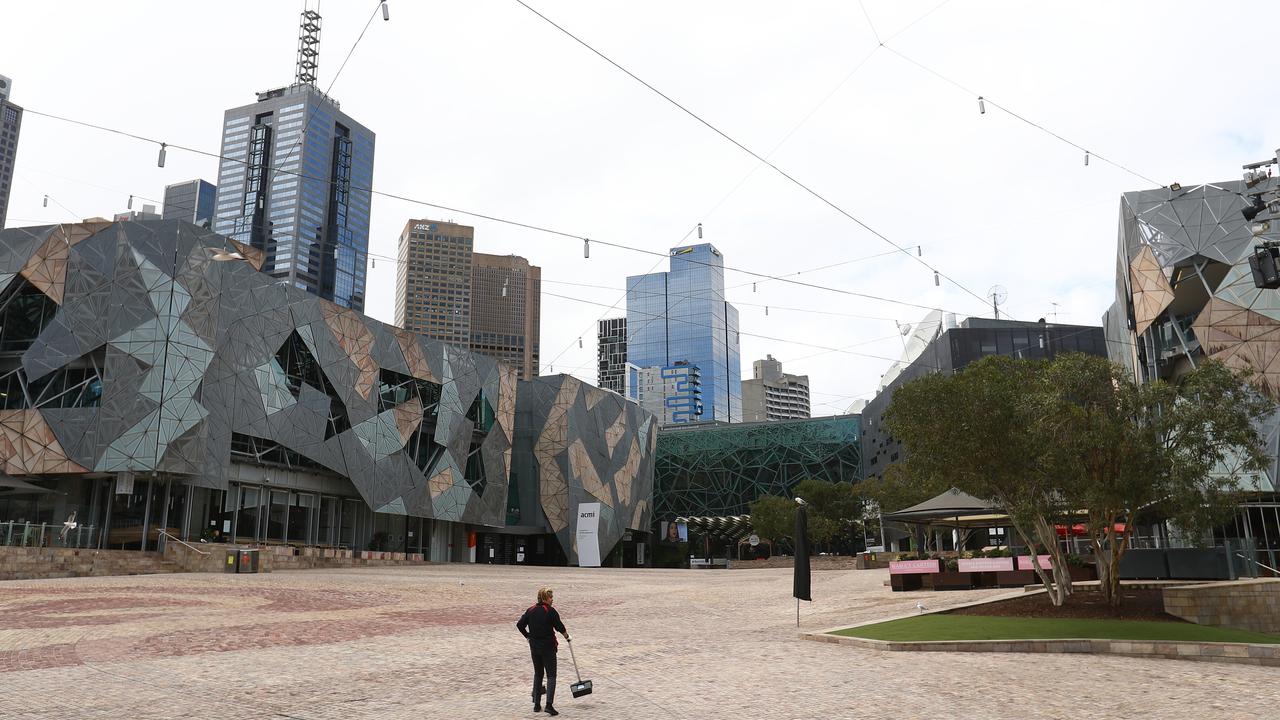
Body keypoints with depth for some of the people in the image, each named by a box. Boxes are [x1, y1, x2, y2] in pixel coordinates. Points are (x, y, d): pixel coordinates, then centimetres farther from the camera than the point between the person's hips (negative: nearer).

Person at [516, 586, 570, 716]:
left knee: (538, 674, 18)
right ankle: (549, 704, -11)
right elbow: (560, 627, -7)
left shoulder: (531, 610, 3)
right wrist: (567, 636, 11)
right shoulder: (550, 611, -12)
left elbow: (520, 625, 4)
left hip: (534, 647, 5)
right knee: (551, 675, 1)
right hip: (548, 647, -5)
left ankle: (537, 704, 20)